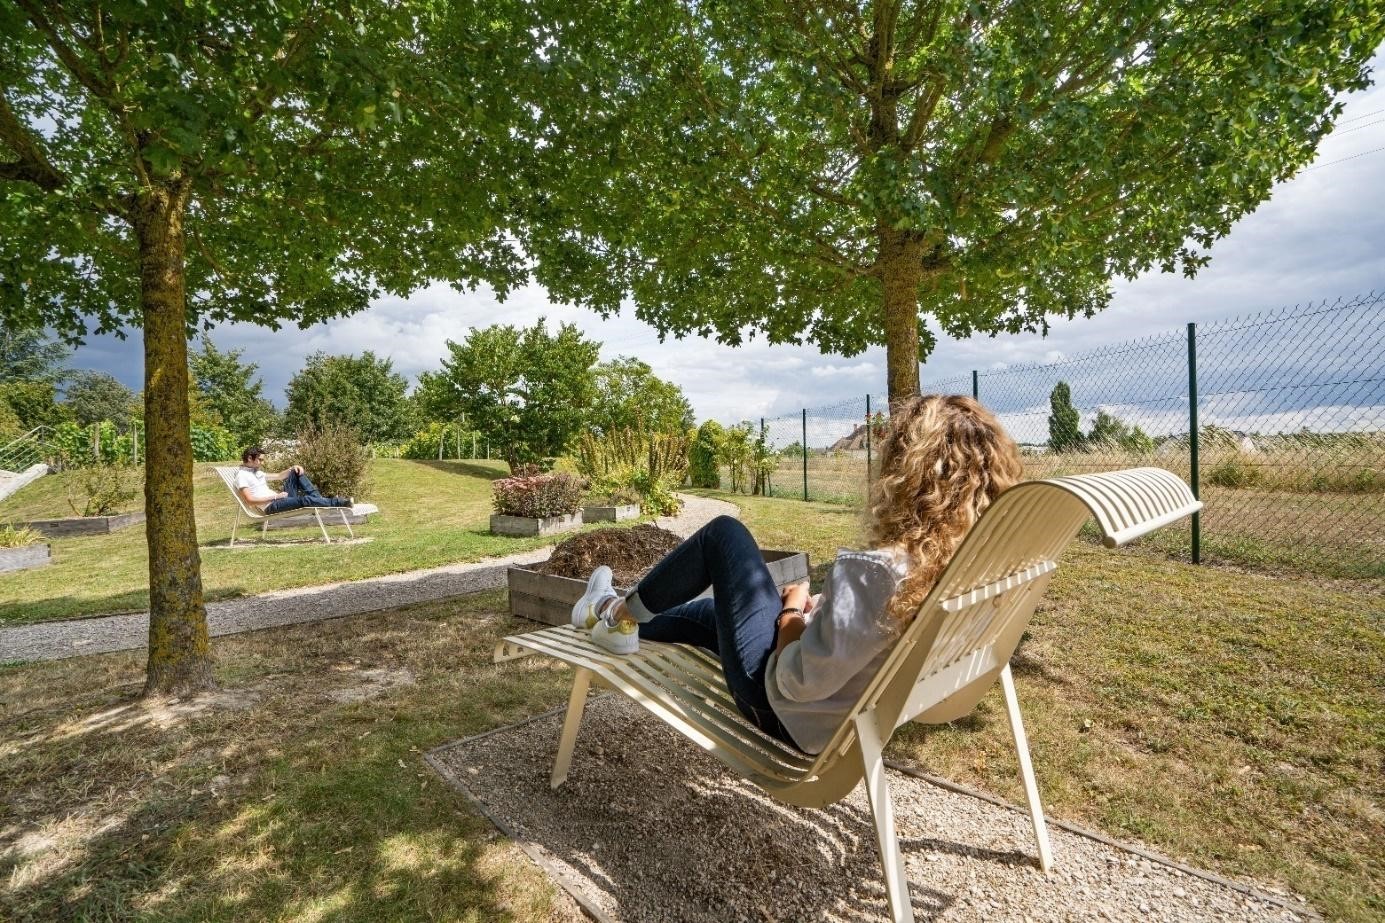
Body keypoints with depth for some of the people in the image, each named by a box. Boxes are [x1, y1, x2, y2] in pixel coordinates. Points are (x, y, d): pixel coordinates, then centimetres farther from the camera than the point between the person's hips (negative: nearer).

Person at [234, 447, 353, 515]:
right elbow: (250, 500, -17)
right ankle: (339, 502, -29)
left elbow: (279, 476, 25)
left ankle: (318, 499, -11)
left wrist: (293, 467, 5)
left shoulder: (257, 472, 22)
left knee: (296, 472, 4)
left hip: (278, 499, 9)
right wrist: (275, 496, -17)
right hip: (271, 507, -9)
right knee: (303, 500, -32)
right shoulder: (242, 476, -5)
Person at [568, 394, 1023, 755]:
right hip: (859, 715, 8)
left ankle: (623, 614, 23)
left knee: (724, 533, 3)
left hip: (791, 715, -7)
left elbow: (798, 682, -29)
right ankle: (624, 620, 49)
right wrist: (821, 609, -2)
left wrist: (791, 613, -11)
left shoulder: (876, 571, -36)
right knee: (714, 610, 27)